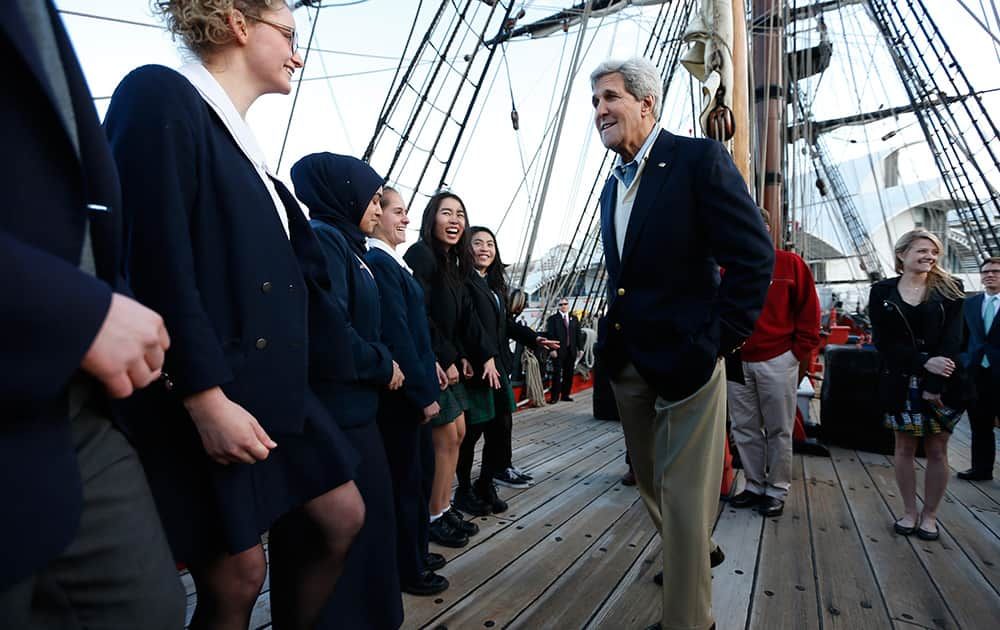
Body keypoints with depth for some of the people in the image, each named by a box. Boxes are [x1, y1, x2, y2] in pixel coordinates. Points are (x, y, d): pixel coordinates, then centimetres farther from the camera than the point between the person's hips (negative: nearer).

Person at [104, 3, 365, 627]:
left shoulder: (245, 144, 17)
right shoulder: (162, 94, -8)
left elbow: (298, 265, 16)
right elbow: (155, 259, -19)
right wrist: (206, 398, -22)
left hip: (272, 384, 9)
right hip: (203, 394, -8)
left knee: (345, 519, 13)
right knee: (238, 576, 4)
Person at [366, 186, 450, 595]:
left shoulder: (391, 262, 12)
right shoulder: (379, 262, -18)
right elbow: (396, 334, -22)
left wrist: (430, 364, 9)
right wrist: (423, 393, -19)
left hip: (412, 388, 10)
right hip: (401, 392, -10)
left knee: (420, 472, 20)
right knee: (406, 480, 5)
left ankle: (416, 552, 37)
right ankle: (408, 571, 22)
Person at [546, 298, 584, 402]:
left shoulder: (574, 318, 14)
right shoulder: (553, 318, 0)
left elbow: (578, 334, 13)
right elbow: (550, 335, -6)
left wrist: (580, 348, 6)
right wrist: (552, 349, -14)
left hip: (571, 351, 4)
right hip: (558, 351, -4)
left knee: (569, 373, 7)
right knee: (557, 373, -4)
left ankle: (565, 394, 17)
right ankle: (555, 396, 0)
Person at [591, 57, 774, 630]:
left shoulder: (700, 158, -10)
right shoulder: (613, 186, 13)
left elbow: (754, 255, -15)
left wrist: (720, 340, -16)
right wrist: (614, 337, 12)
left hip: (685, 359, -8)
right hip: (627, 362, 8)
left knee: (684, 493, 1)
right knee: (651, 481, 22)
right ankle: (694, 554, 49)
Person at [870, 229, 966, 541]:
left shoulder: (949, 289, 2)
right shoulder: (882, 292, 2)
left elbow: (952, 339, -6)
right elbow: (883, 340, -4)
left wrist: (934, 385, -14)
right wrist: (924, 363, -17)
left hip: (942, 384, 0)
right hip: (900, 383, 0)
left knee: (937, 451, 7)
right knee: (904, 448, 8)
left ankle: (930, 515, 21)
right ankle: (909, 511, 22)